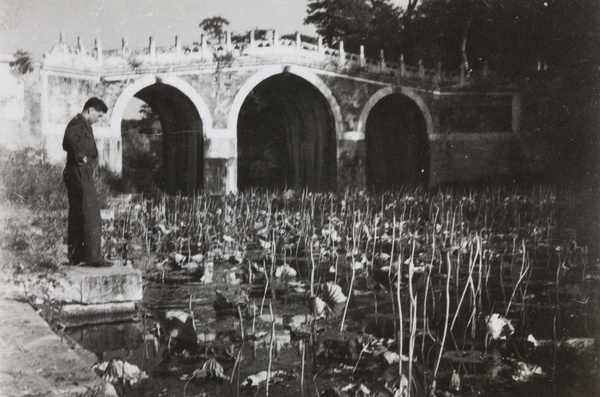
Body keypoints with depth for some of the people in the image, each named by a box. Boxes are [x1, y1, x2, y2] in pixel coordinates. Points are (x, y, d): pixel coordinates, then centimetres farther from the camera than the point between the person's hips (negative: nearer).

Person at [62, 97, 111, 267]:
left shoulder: (84, 125, 20)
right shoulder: (78, 124, -11)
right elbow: (70, 138, -32)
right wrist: (81, 156, -22)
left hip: (81, 175, 11)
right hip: (80, 174, -11)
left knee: (76, 217, 11)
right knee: (91, 215, -11)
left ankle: (76, 256, 15)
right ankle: (93, 257, -11)